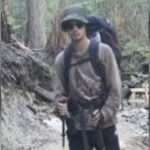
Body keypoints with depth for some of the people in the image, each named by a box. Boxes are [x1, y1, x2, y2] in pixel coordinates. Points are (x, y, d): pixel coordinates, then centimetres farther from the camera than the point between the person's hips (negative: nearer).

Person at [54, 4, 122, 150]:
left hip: (104, 125, -1)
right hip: (77, 128, 2)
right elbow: (59, 91, 1)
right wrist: (60, 107, -21)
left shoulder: (103, 51, -7)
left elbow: (115, 89, -7)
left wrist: (104, 114, -18)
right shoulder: (61, 59, -1)